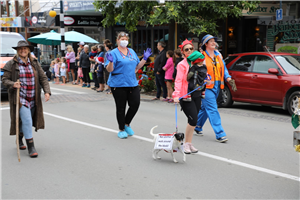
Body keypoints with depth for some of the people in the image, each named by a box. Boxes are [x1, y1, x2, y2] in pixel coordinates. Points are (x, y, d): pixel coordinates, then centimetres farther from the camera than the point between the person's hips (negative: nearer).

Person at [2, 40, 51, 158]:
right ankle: (31, 147, -6)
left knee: (26, 122, 15)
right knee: (27, 121, -13)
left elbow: (43, 78, 6)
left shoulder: (34, 63, 7)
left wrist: (47, 91, -7)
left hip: (33, 99, 4)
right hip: (20, 98, -4)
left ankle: (20, 139, 40)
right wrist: (13, 84, -23)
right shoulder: (11, 64, -2)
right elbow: (5, 79, -1)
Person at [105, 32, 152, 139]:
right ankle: (121, 130, 19)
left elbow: (137, 66, 19)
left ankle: (127, 124, 24)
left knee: (135, 104, -1)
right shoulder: (114, 53, -5)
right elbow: (109, 70, -11)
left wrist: (145, 58, 9)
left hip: (132, 83, 5)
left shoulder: (132, 52, 14)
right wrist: (111, 61, -29)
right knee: (121, 108, 4)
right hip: (118, 85, -5)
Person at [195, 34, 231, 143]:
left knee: (205, 107, 16)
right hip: (206, 87, -7)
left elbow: (224, 68, 20)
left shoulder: (218, 55, 15)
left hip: (217, 86, 7)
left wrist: (227, 77, 4)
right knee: (212, 110, -10)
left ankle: (197, 126, 35)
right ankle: (220, 134, -11)